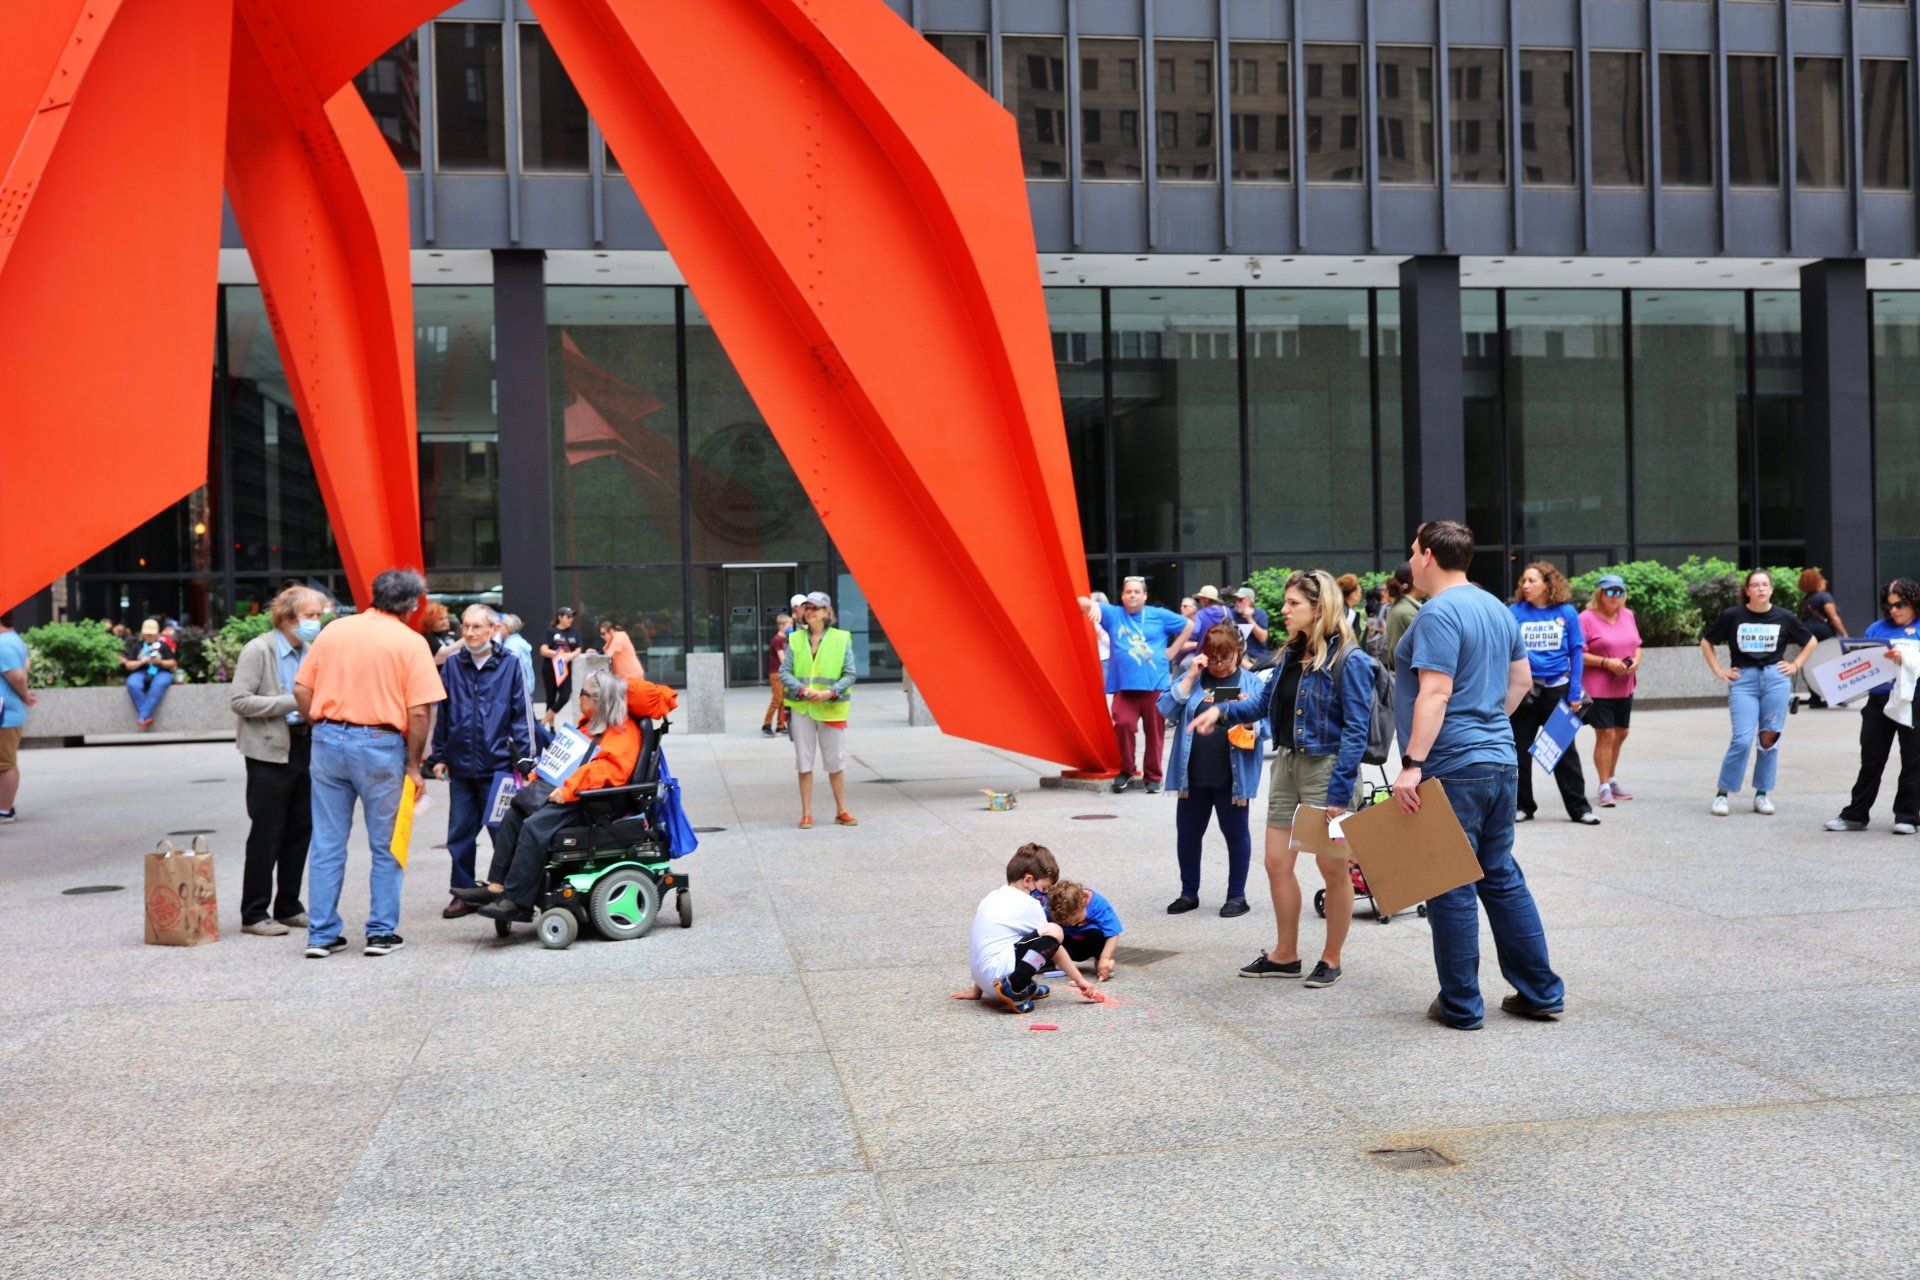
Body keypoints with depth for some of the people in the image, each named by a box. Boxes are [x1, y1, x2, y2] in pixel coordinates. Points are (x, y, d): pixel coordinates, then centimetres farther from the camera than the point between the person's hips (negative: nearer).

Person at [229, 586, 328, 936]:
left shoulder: (306, 651, 12)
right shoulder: (259, 650, -10)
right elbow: (238, 700, -16)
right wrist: (291, 703, -19)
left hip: (302, 747, 7)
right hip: (269, 752, -7)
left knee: (299, 831, 11)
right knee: (266, 835, -2)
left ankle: (288, 907, 22)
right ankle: (254, 914, 7)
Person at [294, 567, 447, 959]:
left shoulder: (333, 630, 7)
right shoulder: (410, 643, -6)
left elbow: (302, 692, 6)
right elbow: (420, 712, -11)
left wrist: (322, 729, 17)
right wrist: (413, 764, -2)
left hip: (328, 740, 4)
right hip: (380, 745, -4)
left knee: (327, 844, 10)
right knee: (386, 846, 9)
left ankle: (321, 934, 14)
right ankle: (382, 932, 13)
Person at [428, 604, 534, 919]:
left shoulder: (509, 665, 0)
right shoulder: (452, 666, 7)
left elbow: (522, 714, 1)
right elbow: (440, 713, 12)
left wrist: (523, 758, -3)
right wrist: (438, 756, 9)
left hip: (497, 764, -3)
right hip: (460, 765, 3)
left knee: (503, 832, 3)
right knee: (460, 833, 9)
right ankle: (463, 891, 20)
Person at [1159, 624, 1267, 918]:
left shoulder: (1252, 683, 3)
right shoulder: (1192, 679, 7)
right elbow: (1167, 709, -5)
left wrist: (1254, 727, -19)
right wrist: (1190, 677, -9)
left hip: (1233, 776, -2)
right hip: (1192, 774, 3)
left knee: (1236, 833, 7)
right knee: (1187, 833, 10)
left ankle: (1237, 895, 19)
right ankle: (1189, 893, 24)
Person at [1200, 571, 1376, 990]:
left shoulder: (1349, 660, -14)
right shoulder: (1291, 655, 10)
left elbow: (1356, 729, -16)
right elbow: (1264, 702, 17)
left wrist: (1340, 790, -20)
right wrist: (1223, 713, 0)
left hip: (1326, 767, -8)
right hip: (1287, 765, 8)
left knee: (1332, 867, 4)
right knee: (1277, 862, 10)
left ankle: (1331, 959, 19)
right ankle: (1285, 955, 23)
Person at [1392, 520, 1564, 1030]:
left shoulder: (1438, 614, -14)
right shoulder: (1497, 609, 14)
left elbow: (1436, 691, -22)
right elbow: (1522, 678, 22)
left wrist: (1412, 763, -24)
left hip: (1452, 768, -9)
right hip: (1500, 759, 9)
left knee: (1451, 888, 0)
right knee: (1503, 878, 16)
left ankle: (1461, 1005, 8)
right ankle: (1541, 992, 21)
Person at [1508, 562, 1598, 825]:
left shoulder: (1566, 613, 0)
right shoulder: (1515, 612, -1)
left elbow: (1576, 652, 2)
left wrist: (1575, 693, -3)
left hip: (1557, 688, 0)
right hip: (1523, 690, 1)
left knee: (1565, 749, 5)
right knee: (1520, 750, 7)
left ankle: (1579, 807, 13)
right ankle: (1523, 806, 19)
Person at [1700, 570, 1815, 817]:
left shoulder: (1784, 618, 7)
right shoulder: (1732, 616, 2)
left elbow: (1810, 641, 22)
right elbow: (1706, 642, 13)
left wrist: (1796, 665, 11)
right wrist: (1718, 671, 6)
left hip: (1775, 678, 2)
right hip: (1743, 680, -2)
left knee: (1769, 738, 2)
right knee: (1742, 739, -11)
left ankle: (1762, 794, 14)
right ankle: (1722, 794, -2)